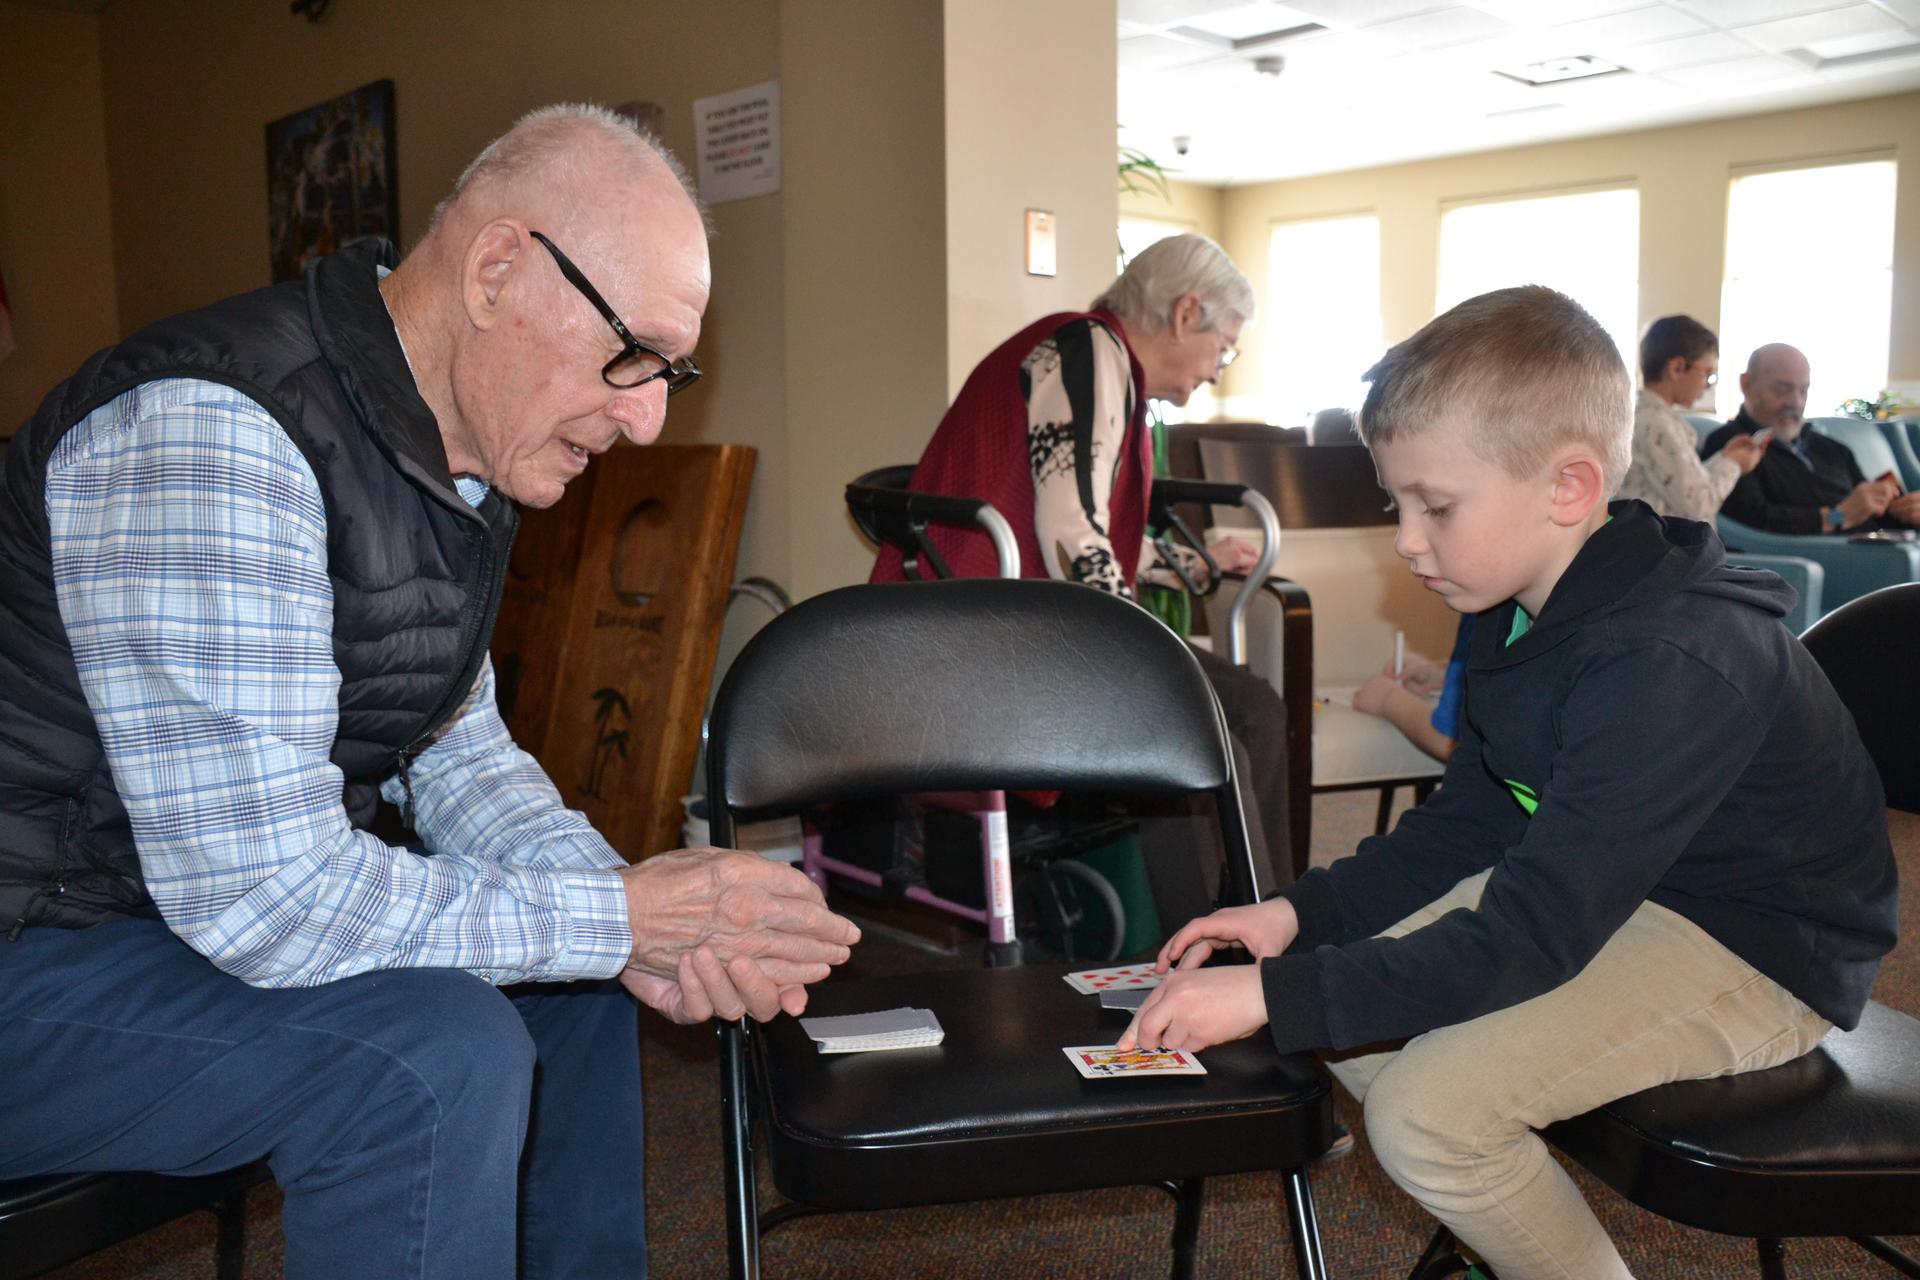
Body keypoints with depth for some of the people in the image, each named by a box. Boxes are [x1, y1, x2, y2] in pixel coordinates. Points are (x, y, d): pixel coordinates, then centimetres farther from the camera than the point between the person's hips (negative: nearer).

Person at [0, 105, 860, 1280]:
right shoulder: (207, 436, -29)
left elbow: (456, 746, 9)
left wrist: (646, 911, -7)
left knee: (577, 968, 11)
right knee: (436, 1060, -29)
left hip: (242, 891, 9)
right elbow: (266, 895, -31)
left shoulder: (462, 453, 1)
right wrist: (625, 915, -21)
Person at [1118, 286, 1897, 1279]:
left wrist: (1272, 996, -34)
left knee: (1425, 1109, -22)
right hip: (1598, 889, 9)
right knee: (1345, 1016, 2)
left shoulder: (1671, 663, -32)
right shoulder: (1526, 615, -1)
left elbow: (1528, 939, -33)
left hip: (1756, 950, -9)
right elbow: (1467, 823, 7)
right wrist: (1300, 912, -6)